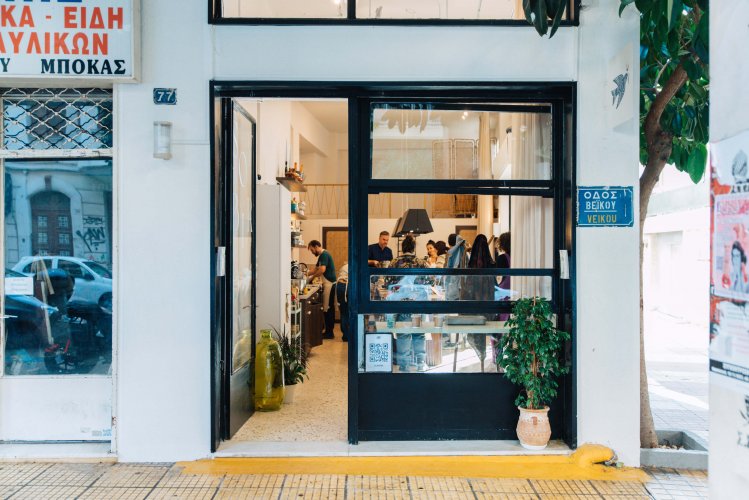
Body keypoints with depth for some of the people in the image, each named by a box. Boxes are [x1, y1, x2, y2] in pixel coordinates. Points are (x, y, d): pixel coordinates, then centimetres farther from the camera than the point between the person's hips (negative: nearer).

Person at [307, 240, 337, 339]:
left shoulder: (324, 255, -14)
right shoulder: (322, 256, 18)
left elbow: (322, 270, -25)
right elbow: (315, 268, 26)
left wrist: (312, 277, -11)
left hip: (329, 285, -10)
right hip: (329, 284, 10)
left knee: (328, 309, -5)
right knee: (329, 308, 12)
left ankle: (329, 333, 0)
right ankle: (329, 331, 17)